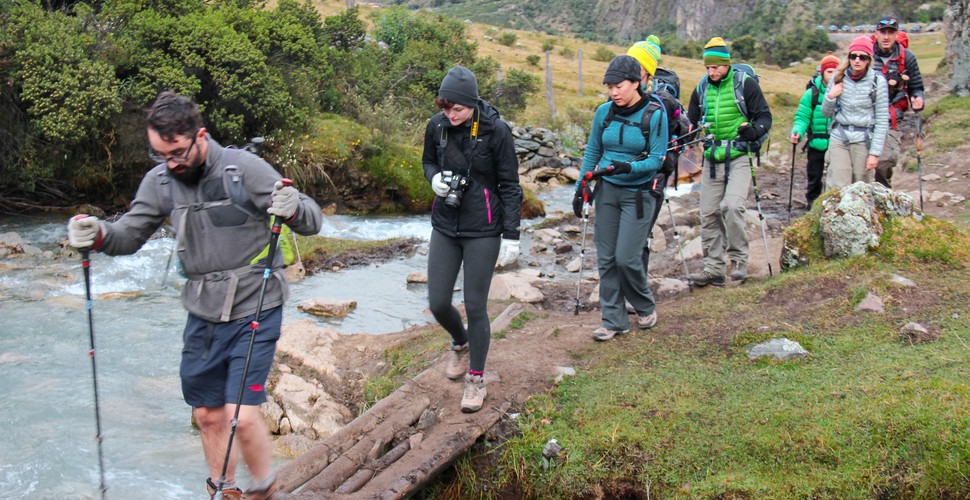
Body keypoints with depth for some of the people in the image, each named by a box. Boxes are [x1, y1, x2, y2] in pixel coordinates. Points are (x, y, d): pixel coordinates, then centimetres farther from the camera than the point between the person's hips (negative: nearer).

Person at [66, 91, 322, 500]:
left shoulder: (244, 168, -15)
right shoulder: (160, 180, -1)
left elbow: (312, 221, -14)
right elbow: (131, 234, 7)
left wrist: (294, 208, -38)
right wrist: (99, 235, -16)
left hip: (255, 310, -5)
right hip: (203, 314, 5)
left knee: (243, 415, -11)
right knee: (208, 414, 14)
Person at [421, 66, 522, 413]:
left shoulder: (496, 131, -13)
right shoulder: (437, 126, -3)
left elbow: (509, 186, -7)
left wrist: (511, 235, -10)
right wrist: (435, 178, -9)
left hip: (483, 230, -4)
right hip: (445, 227, 4)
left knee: (475, 306, 1)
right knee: (438, 303, 4)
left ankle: (476, 379, 20)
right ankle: (461, 343, 38)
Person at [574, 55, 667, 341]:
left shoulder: (654, 115, -11)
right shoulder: (604, 112, -1)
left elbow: (656, 159, -11)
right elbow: (592, 152, 10)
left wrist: (629, 167, -29)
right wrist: (580, 188, 8)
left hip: (638, 194, -4)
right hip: (607, 190, 4)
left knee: (627, 258, -7)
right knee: (606, 258, 3)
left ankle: (645, 307, 20)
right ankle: (614, 320, 14)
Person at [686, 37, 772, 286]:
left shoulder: (746, 84, -3)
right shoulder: (702, 88, 9)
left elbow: (764, 116, -1)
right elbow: (691, 120, 18)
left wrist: (754, 130, -22)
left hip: (739, 157, -5)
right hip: (712, 160, 5)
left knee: (732, 206, -21)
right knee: (709, 214, 2)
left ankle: (739, 260, -4)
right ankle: (714, 268, 10)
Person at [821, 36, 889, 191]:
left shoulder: (878, 81, -3)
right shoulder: (839, 78, 4)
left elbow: (882, 120, -2)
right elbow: (826, 113, 13)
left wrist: (875, 153, -6)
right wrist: (830, 97, -8)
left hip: (863, 140, -2)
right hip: (839, 138, 2)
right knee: (836, 188, -7)